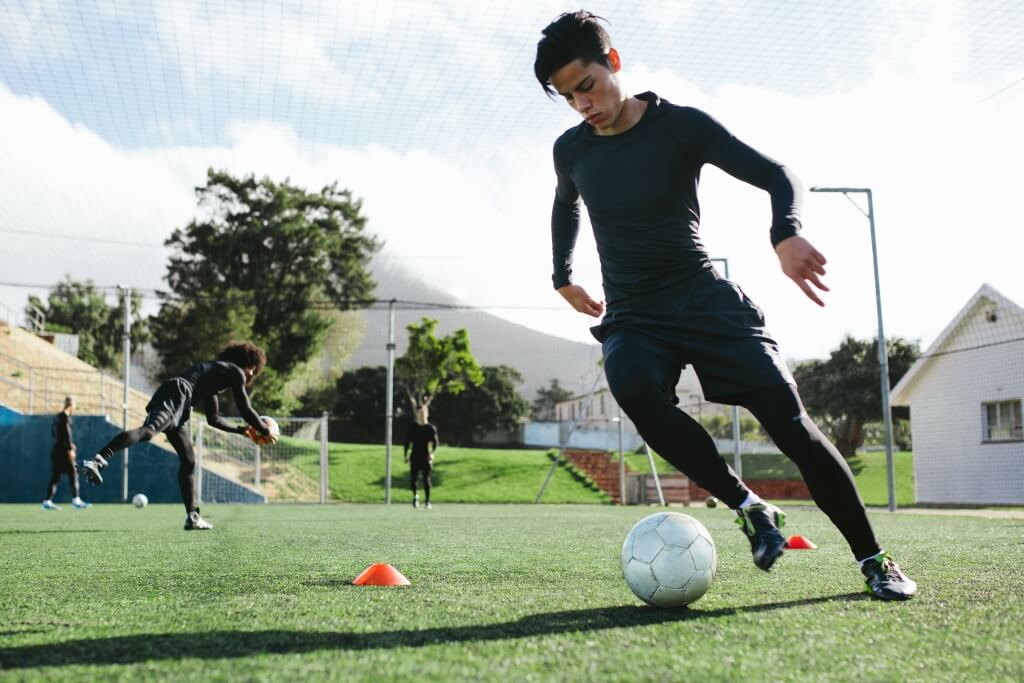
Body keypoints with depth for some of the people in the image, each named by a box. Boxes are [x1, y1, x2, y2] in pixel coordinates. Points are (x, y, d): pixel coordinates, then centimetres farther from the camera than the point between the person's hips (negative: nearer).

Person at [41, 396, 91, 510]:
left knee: (55, 477, 8)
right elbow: (66, 432, -19)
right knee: (73, 474, -6)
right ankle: (75, 500, -10)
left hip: (56, 449, 9)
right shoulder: (65, 416, -10)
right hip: (63, 450, -9)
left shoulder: (57, 416, 17)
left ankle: (47, 501, 5)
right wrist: (70, 448, -20)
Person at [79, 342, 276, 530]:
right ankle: (97, 461, -54)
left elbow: (213, 419, 41)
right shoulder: (235, 372, 11)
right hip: (178, 395, -10)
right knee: (147, 431, -34)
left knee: (188, 460, 13)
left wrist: (241, 429, 46)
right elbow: (245, 410, 7)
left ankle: (192, 516, 15)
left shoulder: (213, 374, 36)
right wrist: (265, 431, 20)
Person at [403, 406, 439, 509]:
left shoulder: (431, 428, 0)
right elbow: (407, 442, 8)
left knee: (426, 479, -2)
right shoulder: (412, 427, 3)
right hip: (415, 457, 1)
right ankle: (415, 495, 23)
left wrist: (432, 452, -17)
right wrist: (406, 455, 4)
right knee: (413, 478, -3)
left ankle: (427, 501, 6)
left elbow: (435, 442, -1)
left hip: (426, 457, -1)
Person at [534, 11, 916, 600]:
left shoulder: (681, 126, -6)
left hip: (705, 299, -2)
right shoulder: (571, 150, 6)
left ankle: (874, 560, 2)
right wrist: (563, 276, 24)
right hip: (632, 318, 2)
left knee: (786, 416, -15)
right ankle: (748, 507, -18)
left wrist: (786, 233, -27)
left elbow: (776, 174, -7)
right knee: (634, 388, -35)